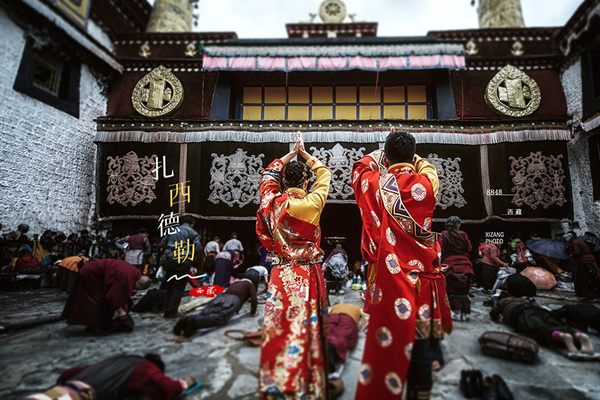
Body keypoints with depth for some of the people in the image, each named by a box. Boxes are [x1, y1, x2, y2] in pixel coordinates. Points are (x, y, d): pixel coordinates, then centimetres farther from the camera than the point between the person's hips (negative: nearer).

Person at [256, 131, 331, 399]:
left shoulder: (272, 201, -3)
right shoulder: (311, 204, -12)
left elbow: (270, 173, 17)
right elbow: (325, 174, 5)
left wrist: (293, 153, 19)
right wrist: (304, 153, 15)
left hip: (280, 274, 4)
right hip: (306, 276, -3)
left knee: (277, 327, 11)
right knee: (304, 327, 7)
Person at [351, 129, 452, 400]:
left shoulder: (378, 185, -6)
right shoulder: (426, 185, -5)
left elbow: (361, 167, 16)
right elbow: (426, 168, 20)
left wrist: (384, 153, 29)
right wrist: (407, 154, 32)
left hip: (389, 274, -1)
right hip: (423, 277, 2)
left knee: (387, 339, 8)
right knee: (420, 338, 13)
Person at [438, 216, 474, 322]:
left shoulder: (443, 234, -3)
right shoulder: (463, 234, 0)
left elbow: (440, 249, -6)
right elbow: (469, 248, 4)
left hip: (450, 264, -1)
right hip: (463, 264, 1)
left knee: (453, 289, 5)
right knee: (464, 289, 9)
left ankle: (457, 313, 4)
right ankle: (465, 313, 12)